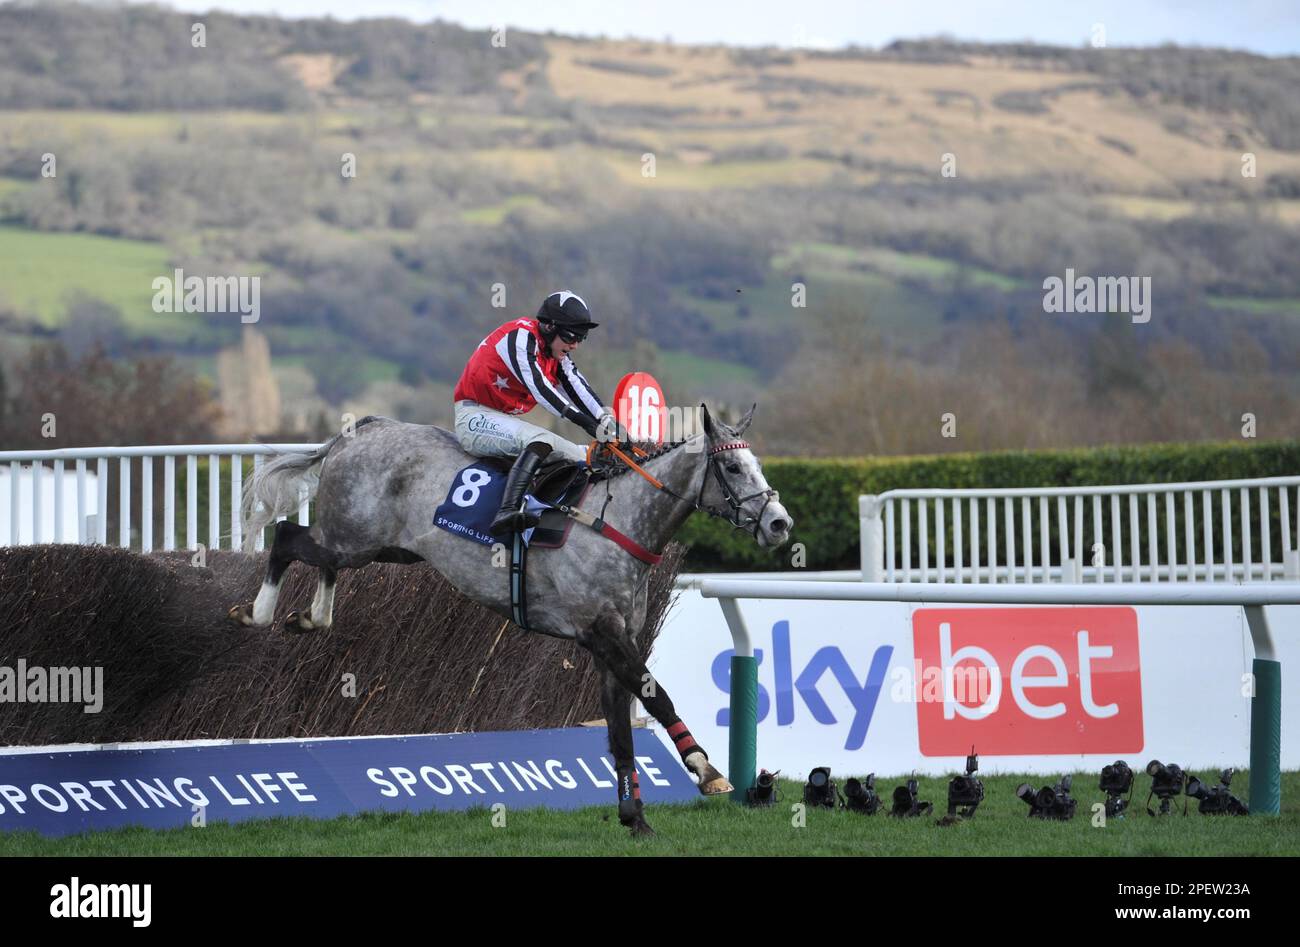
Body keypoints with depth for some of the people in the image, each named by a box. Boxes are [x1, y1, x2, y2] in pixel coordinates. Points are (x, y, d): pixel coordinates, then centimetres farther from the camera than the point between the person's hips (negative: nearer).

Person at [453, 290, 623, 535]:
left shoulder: (555, 351, 10)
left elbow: (577, 387, -2)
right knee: (540, 441, -36)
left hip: (507, 419, 10)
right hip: (474, 418, -10)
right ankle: (506, 513, -51)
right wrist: (587, 423, -37)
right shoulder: (521, 336, -18)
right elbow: (539, 388, -30)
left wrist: (606, 420, -20)